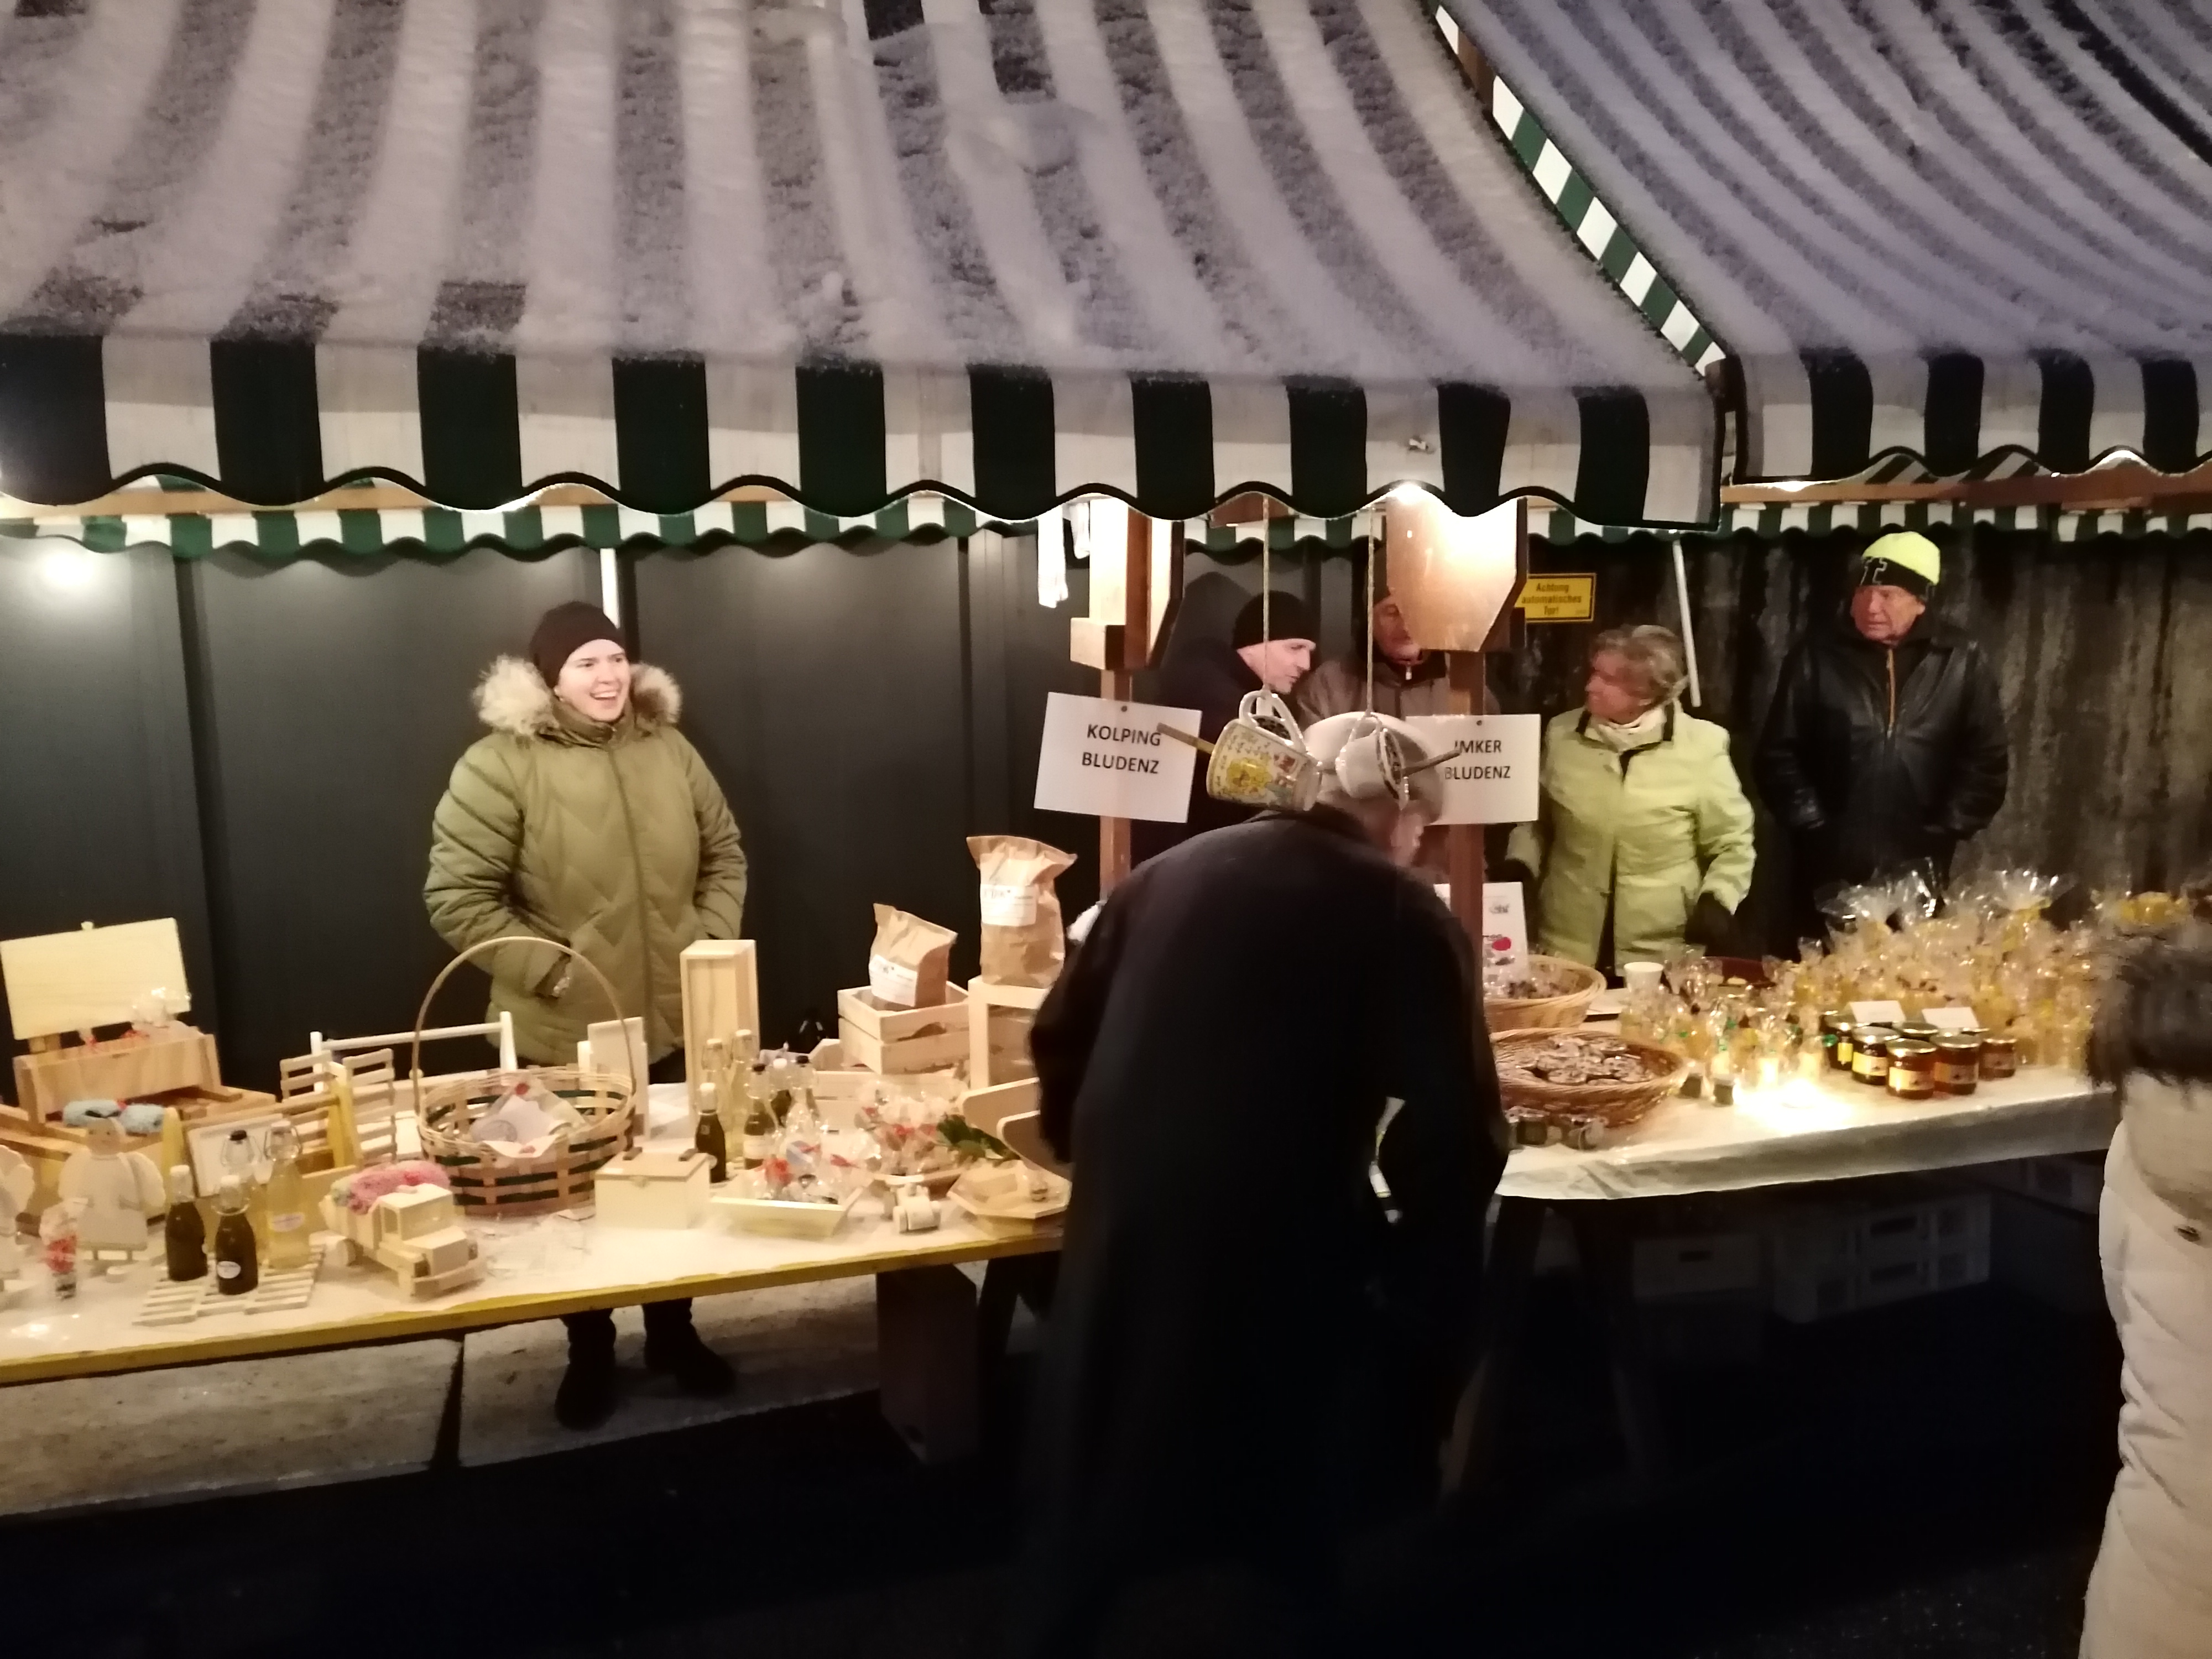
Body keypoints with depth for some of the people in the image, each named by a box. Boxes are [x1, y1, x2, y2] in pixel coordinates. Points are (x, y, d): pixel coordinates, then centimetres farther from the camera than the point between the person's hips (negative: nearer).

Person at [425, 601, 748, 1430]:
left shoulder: (669, 751, 3)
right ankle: (589, 1355, 34)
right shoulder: (502, 764, -12)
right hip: (564, 1034, -4)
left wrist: (711, 944, 0)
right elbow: (457, 896, -13)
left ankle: (674, 1335, 37)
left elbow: (724, 857, 12)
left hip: (675, 1022, 4)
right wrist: (546, 971, -16)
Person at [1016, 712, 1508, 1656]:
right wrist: (1419, 1285, 3)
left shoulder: (1170, 872, 9)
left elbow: (1060, 1039, 14)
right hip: (1282, 1251, -4)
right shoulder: (1405, 916, -3)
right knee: (1276, 1528, 18)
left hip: (1118, 1239, 4)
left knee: (1094, 1502, 22)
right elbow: (1456, 1133, -10)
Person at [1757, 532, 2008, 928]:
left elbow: (1985, 761, 4)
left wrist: (1943, 835, -3)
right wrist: (1814, 827, -6)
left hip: (1919, 873, 1)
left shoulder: (1961, 661, 1)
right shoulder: (1818, 654, -1)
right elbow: (1779, 753, 0)